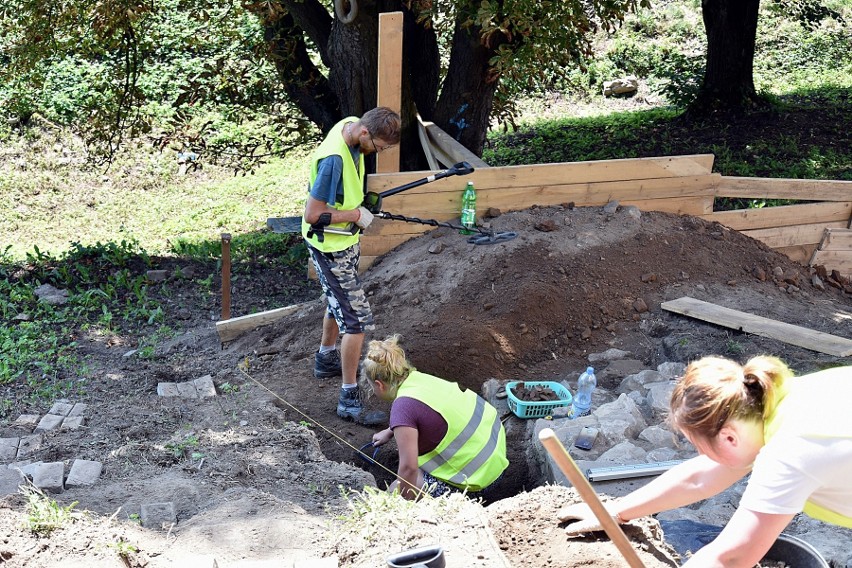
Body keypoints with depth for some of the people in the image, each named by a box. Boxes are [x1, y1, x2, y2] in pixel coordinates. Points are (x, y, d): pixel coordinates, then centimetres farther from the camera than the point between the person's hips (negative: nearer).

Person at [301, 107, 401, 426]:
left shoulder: (352, 125, -5)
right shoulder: (333, 159, -34)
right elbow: (313, 215, -29)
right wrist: (356, 214, -21)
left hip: (345, 240, 10)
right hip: (330, 248, -10)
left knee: (340, 302, 28)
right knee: (357, 319, -8)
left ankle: (326, 359, 50)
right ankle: (349, 400, 0)